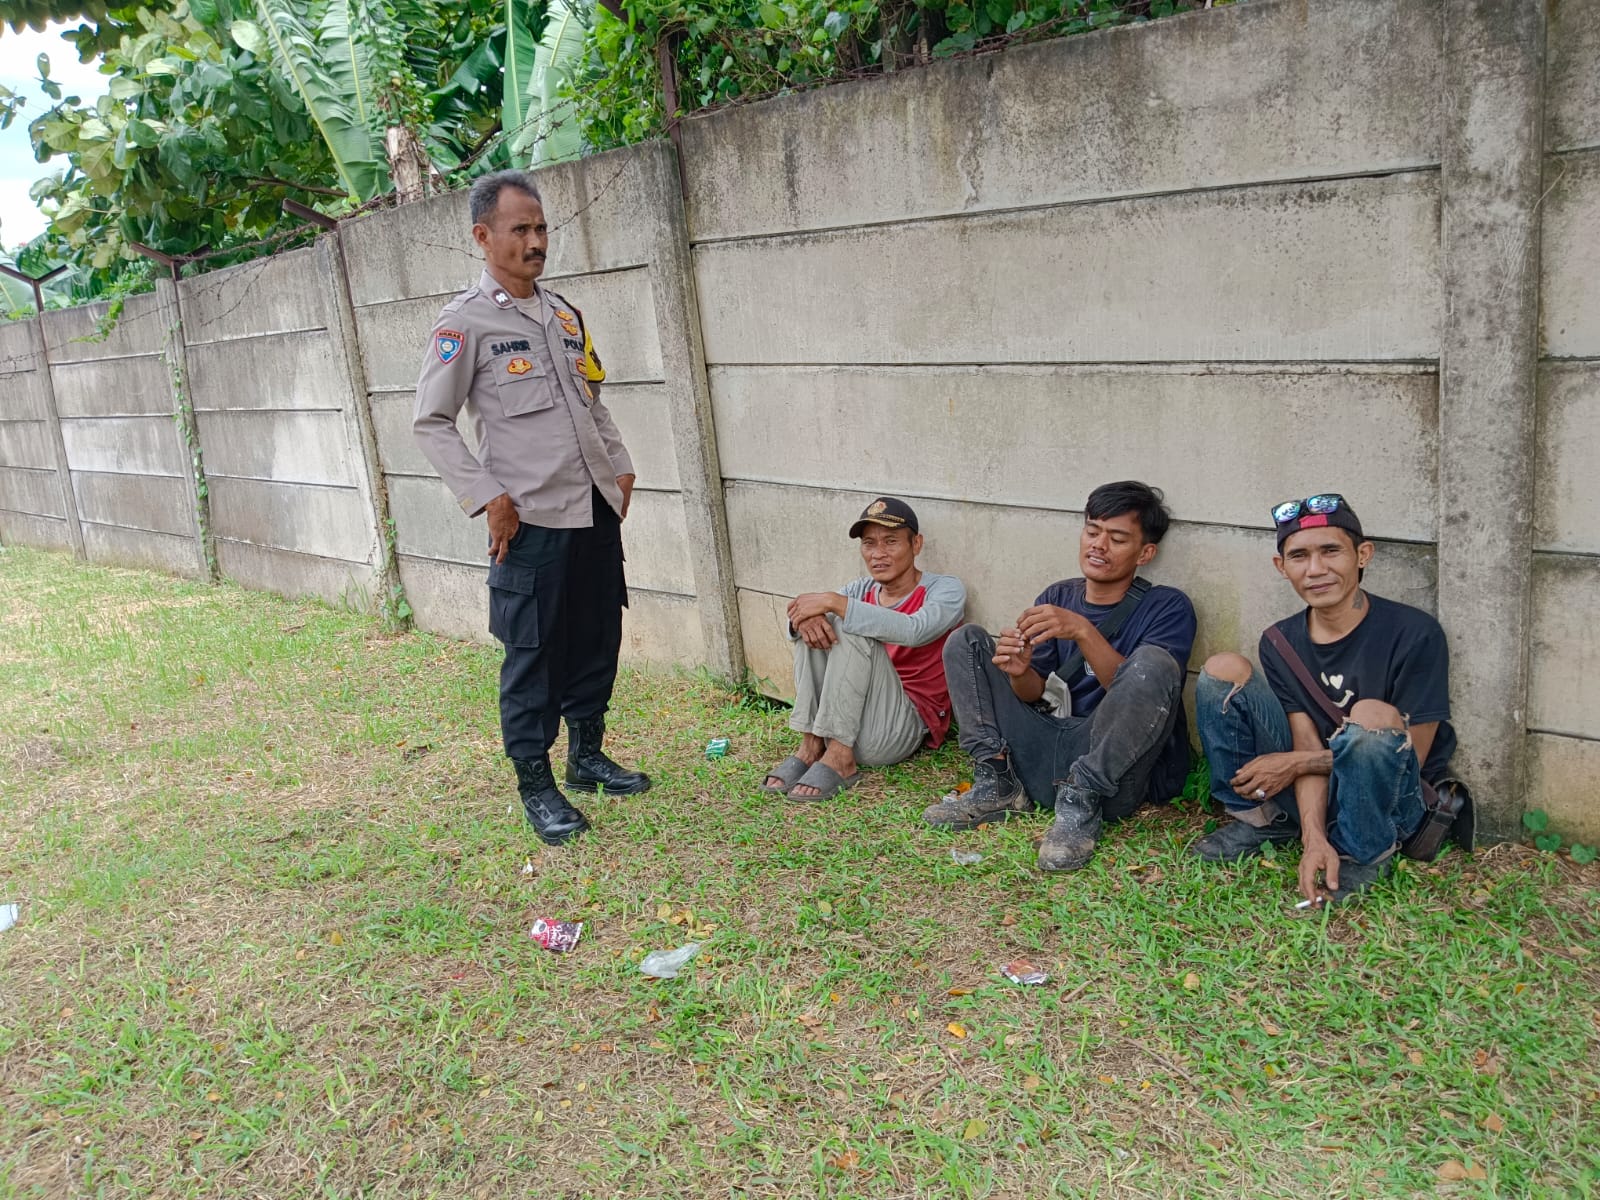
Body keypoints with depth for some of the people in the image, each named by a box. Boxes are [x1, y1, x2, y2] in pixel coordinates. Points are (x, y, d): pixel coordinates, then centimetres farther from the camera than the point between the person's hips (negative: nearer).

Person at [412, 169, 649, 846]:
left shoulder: (563, 313, 14)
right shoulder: (466, 321, -7)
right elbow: (431, 422, -8)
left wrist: (620, 466, 13)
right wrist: (487, 498, -14)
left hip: (596, 510, 7)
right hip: (531, 521, -7)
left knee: (597, 640, 13)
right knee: (533, 654, 1)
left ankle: (587, 755, 30)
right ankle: (535, 785, 14)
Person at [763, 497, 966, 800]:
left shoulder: (945, 589, -5)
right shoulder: (862, 590, 11)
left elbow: (913, 631, -28)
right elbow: (799, 615, -2)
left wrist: (834, 602, -28)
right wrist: (805, 617, -27)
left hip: (906, 727, -5)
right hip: (843, 722, 5)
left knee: (854, 632, -24)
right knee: (816, 625, -10)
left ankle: (838, 758, -24)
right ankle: (811, 746, -16)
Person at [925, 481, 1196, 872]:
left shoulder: (1167, 607, -2)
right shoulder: (1057, 598, 12)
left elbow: (1138, 688, -17)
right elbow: (1035, 695, 6)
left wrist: (1083, 631, -30)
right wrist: (1020, 673, -17)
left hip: (1115, 773, -5)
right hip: (1051, 748, 5)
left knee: (1152, 660, -31)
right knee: (966, 640, 4)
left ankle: (1081, 804, -22)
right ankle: (998, 785, -9)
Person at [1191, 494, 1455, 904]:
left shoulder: (1414, 634, -16)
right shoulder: (1280, 643, -2)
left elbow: (1411, 756, -14)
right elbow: (1307, 746, -10)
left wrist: (1294, 763, -14)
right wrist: (1314, 838, -27)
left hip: (1392, 799, -4)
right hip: (1310, 794, 4)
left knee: (1372, 716, -37)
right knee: (1224, 668, -12)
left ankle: (1364, 853, -12)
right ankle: (1259, 820, 0)